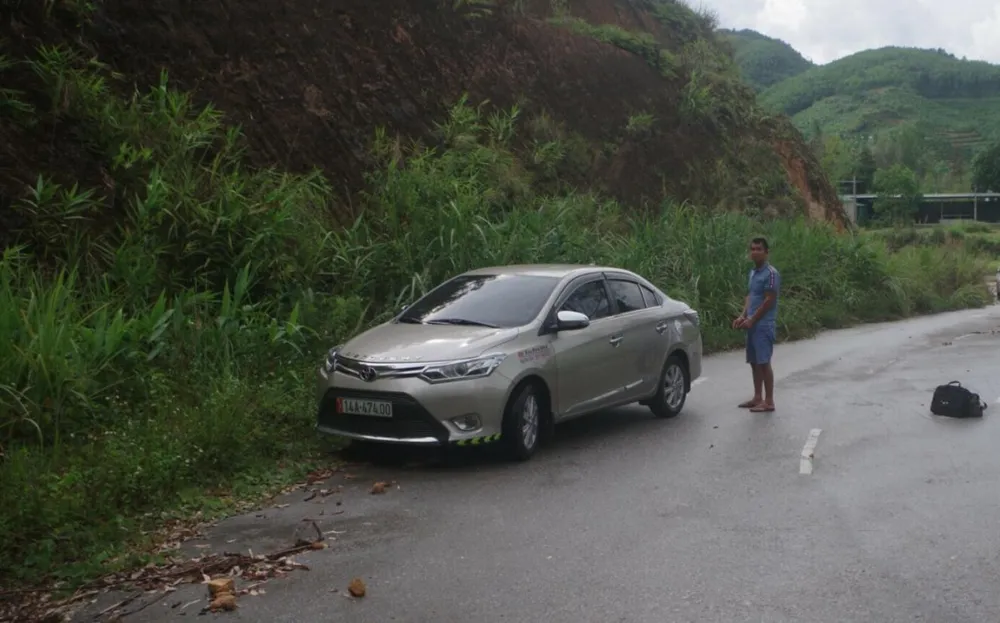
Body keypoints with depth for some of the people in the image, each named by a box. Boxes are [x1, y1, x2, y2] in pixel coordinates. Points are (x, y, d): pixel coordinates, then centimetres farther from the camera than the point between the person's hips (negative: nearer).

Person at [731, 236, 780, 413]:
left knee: (764, 362, -6)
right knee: (754, 362, 12)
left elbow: (769, 301, -16)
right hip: (752, 324, 8)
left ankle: (769, 401, -1)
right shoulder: (753, 272, 14)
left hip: (764, 325, -8)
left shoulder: (771, 273, -13)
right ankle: (757, 398, 20)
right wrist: (743, 316, 5)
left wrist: (752, 320, -14)